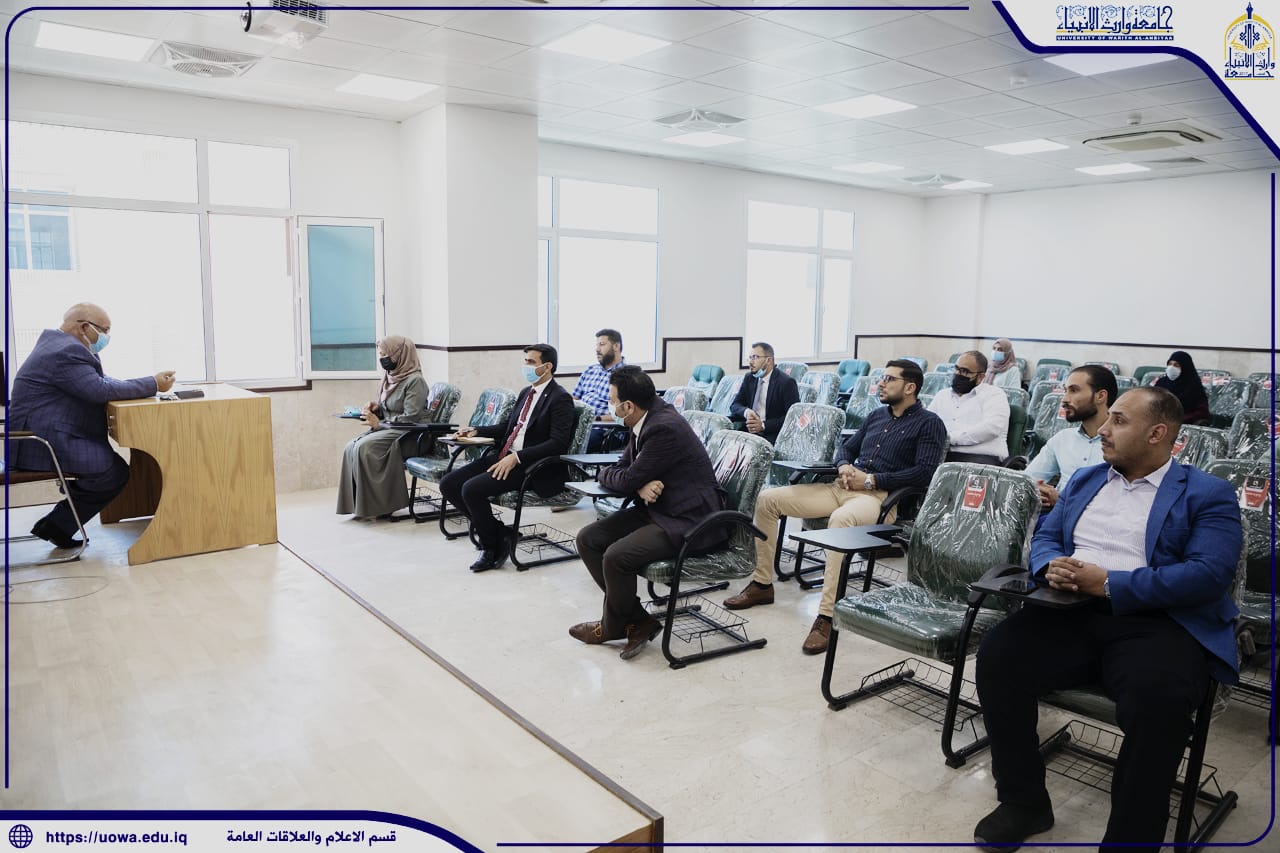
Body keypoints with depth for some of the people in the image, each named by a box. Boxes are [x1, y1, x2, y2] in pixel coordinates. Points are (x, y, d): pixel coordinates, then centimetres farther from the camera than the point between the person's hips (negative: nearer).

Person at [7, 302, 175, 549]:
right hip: (42, 443, -11)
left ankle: (58, 524, 13)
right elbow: (101, 390, -25)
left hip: (40, 434, 11)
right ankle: (56, 526, -2)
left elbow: (96, 380, 19)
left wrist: (145, 385, 3)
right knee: (115, 471, -15)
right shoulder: (67, 352, -18)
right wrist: (154, 384, -17)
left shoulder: (54, 339, 16)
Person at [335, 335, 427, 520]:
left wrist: (379, 424, -16)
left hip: (408, 436, -8)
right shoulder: (391, 377, 11)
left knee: (364, 448, -26)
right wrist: (376, 408, 0)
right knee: (351, 448, -13)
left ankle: (376, 504, -16)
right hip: (387, 429, 9)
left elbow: (410, 419, -20)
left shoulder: (415, 381, -14)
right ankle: (359, 503, -10)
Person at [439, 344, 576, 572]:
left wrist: (517, 457, -24)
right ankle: (497, 533, 6)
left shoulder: (560, 399, -10)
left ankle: (492, 546, -2)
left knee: (472, 489, -25)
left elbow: (558, 443, -19)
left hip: (530, 467, -9)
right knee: (449, 484, -3)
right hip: (504, 456, 9)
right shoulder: (525, 392, 17)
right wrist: (476, 431, 12)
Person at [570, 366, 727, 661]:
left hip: (689, 519, -10)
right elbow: (623, 469, 8)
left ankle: (612, 626, 5)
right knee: (587, 539, -1)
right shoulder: (647, 418, 5)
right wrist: (640, 486, -14)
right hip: (657, 509, 10)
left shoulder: (664, 427, -23)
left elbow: (627, 480, -19)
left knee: (616, 556, -26)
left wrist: (605, 473, 2)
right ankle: (638, 620, 3)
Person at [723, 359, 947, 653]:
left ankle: (827, 616, -40)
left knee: (841, 519, -43)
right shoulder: (877, 415, 23)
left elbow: (924, 472, -11)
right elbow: (846, 448, 27)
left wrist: (871, 480, -14)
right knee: (767, 499, -5)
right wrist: (844, 466, 2)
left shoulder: (929, 423, 2)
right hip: (841, 487, 8)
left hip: (879, 496, -8)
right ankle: (762, 584, 4)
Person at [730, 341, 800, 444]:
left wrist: (763, 425, -21)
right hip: (748, 429, 6)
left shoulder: (786, 382, -7)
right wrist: (746, 411, -13)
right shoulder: (749, 378, 13)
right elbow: (735, 405, 12)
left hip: (771, 435, -6)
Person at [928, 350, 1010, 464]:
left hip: (980, 456, -3)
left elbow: (992, 428, -9)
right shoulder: (942, 394, 26)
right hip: (941, 455, 3)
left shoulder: (994, 394, 9)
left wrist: (950, 438, -14)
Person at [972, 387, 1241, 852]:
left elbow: (1209, 575, -10)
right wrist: (1052, 566, -5)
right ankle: (1024, 803, -3)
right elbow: (1044, 535, 20)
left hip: (1158, 621, -4)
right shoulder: (1084, 478, 22)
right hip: (1072, 611, 4)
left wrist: (1109, 583, -15)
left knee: (1158, 697, -36)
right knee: (996, 655, -22)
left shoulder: (1209, 494, 4)